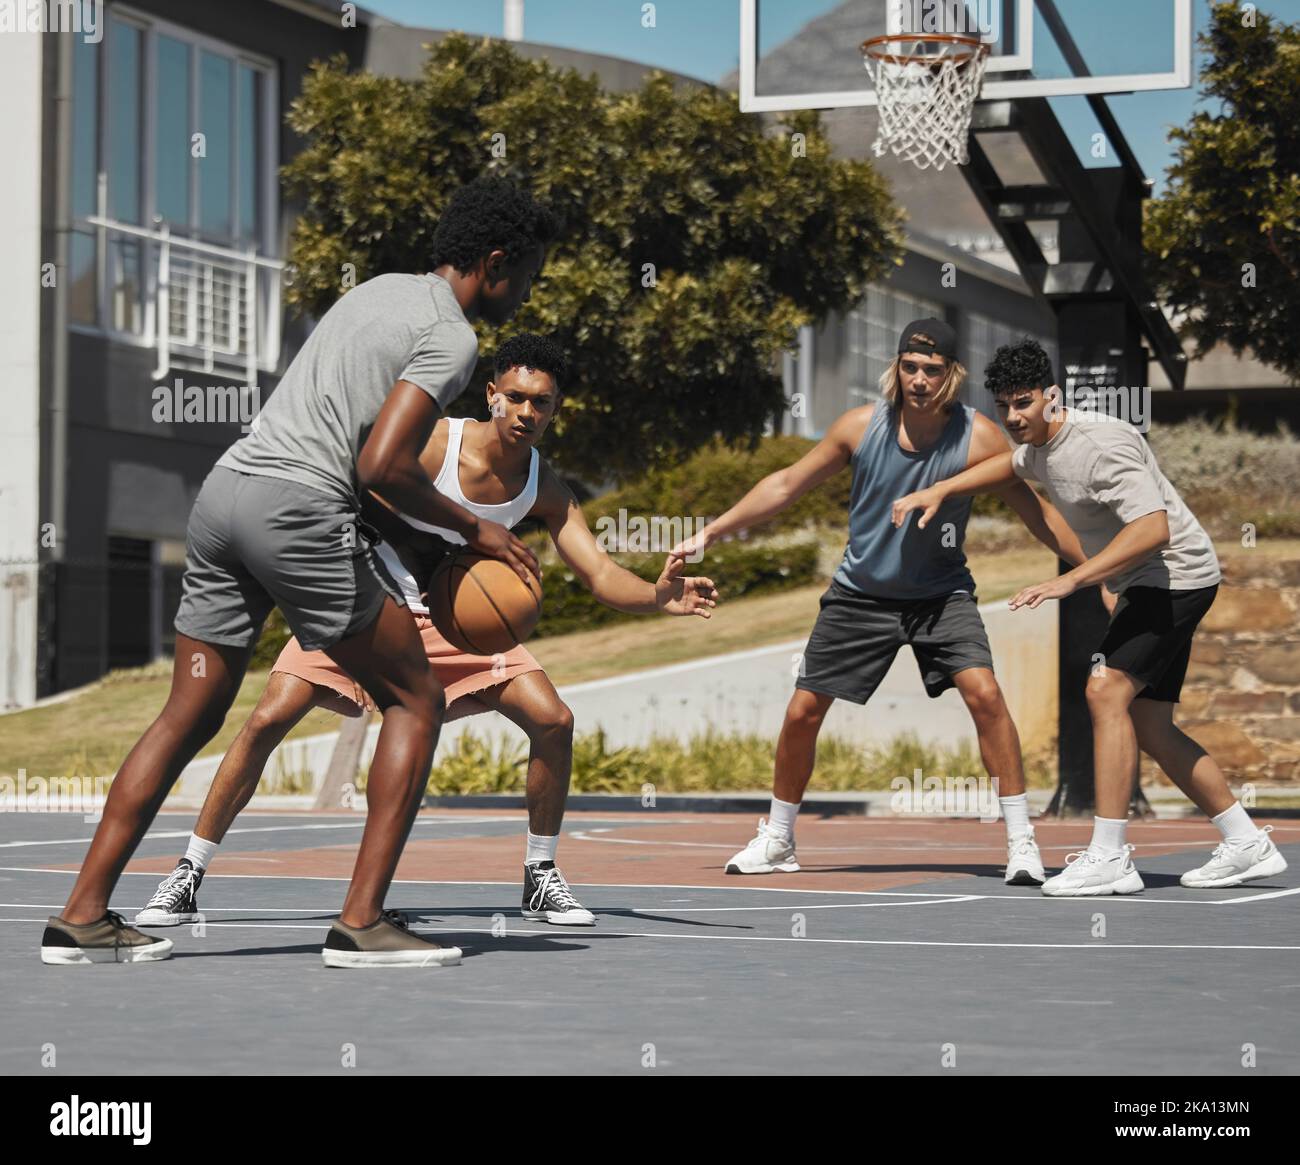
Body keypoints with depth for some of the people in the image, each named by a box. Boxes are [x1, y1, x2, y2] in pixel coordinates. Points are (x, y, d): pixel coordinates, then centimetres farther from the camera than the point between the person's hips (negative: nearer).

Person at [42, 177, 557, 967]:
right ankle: (361, 923, -2)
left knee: (190, 717, 12)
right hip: (298, 508, -8)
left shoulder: (380, 290, 23)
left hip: (226, 485, 8)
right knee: (416, 702, 4)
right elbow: (380, 465, -15)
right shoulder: (451, 338, -5)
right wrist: (471, 528, -1)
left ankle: (84, 917, 9)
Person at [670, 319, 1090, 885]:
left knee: (983, 693, -23)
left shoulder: (978, 437, -17)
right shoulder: (861, 426, -12)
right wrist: (711, 532, 0)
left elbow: (1035, 510, -8)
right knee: (802, 712, 2)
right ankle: (776, 841, 24)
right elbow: (787, 484, 0)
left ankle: (1021, 840, -13)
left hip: (941, 592, -2)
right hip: (861, 592, 2)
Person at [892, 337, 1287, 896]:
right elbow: (1011, 464, 32)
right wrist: (940, 491, 19)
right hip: (1146, 586, 10)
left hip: (1175, 575, -10)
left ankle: (1108, 857, -21)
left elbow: (1152, 530, -33)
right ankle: (1247, 844, 16)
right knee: (1149, 728, 8)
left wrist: (1071, 580, -36)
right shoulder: (1041, 446, 6)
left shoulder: (1100, 443, -24)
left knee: (1107, 689, -21)